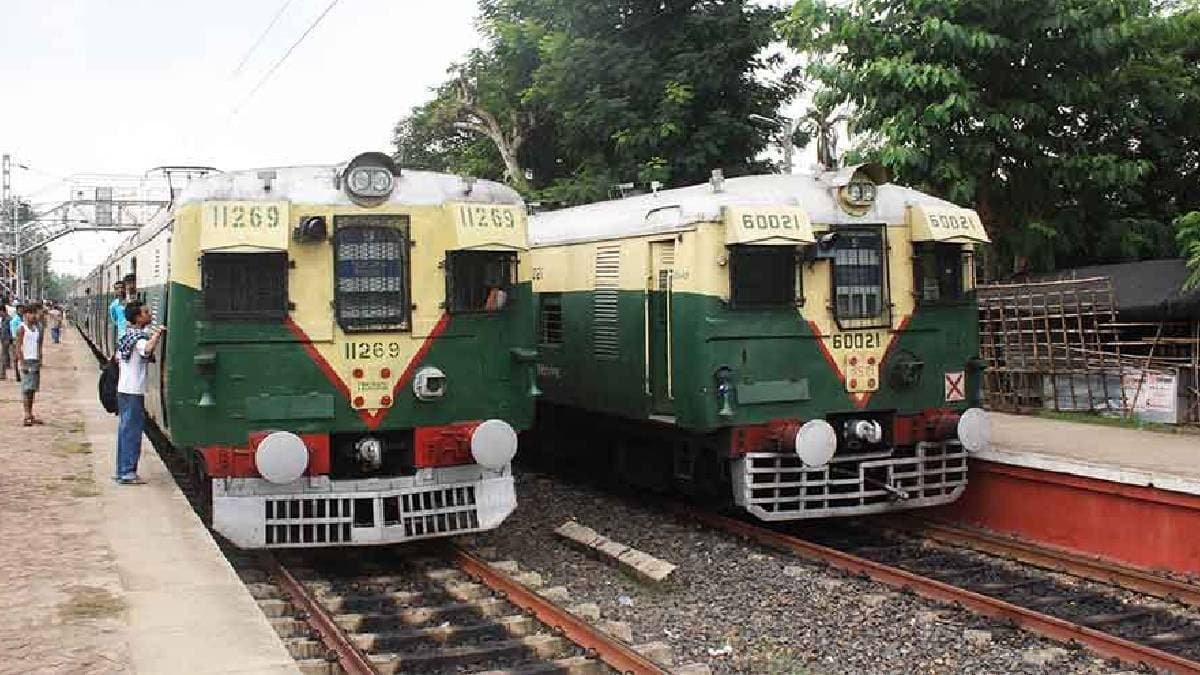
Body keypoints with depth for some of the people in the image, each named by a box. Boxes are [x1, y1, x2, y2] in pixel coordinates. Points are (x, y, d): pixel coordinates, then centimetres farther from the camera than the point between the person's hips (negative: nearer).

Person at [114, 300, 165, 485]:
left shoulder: (126, 334, 13)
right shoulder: (139, 337, -15)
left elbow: (118, 359, 23)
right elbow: (147, 350, -38)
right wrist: (157, 334, -27)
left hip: (122, 389, 9)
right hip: (134, 391, -9)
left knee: (124, 429, 13)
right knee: (132, 431, -5)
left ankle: (122, 471, 19)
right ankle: (128, 473, -3)